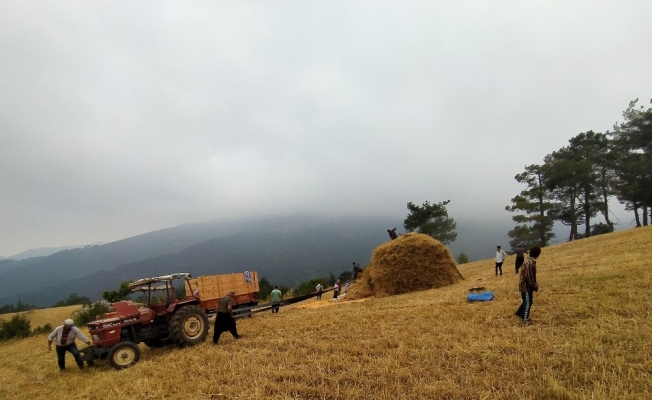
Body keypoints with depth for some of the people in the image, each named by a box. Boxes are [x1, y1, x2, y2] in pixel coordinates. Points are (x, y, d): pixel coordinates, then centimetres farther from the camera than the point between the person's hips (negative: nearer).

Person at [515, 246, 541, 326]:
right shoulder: (530, 263, -24)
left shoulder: (529, 261, 7)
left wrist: (534, 284, 18)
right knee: (528, 302, 0)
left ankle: (519, 312, 38)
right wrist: (534, 286, -16)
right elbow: (529, 277, -25)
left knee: (526, 301, 22)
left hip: (525, 285, 10)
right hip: (526, 286, -10)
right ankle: (525, 319, 10)